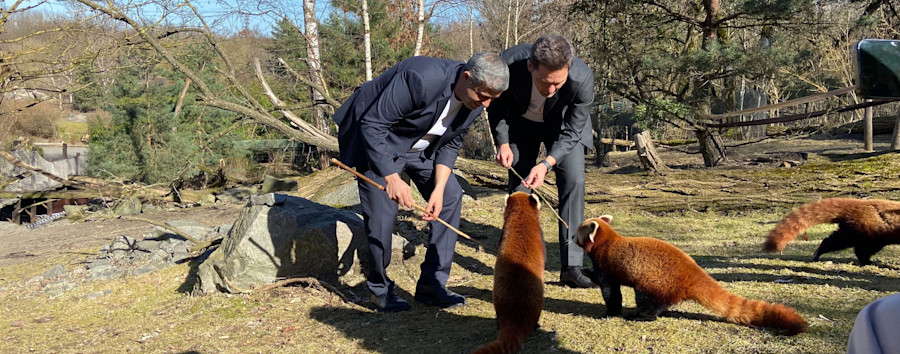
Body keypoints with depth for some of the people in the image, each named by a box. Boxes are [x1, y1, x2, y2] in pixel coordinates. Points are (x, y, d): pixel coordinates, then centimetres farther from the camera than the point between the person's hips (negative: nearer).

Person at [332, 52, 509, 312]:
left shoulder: (476, 99, -13)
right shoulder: (421, 79, -36)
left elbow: (450, 145, -1)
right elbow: (372, 125, -31)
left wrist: (438, 188, -13)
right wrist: (392, 177, -32)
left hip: (419, 144, 7)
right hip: (375, 139, -7)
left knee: (451, 196, 1)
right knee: (382, 213, -12)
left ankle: (432, 285, 9)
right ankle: (380, 289, 12)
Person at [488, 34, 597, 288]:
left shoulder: (583, 79, -38)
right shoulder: (509, 63, -36)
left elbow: (571, 132, -25)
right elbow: (496, 103, -14)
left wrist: (547, 164, -38)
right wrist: (502, 142, -25)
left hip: (562, 124, -1)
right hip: (521, 120, 1)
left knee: (573, 180, -13)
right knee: (518, 186, -2)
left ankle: (572, 266, -7)